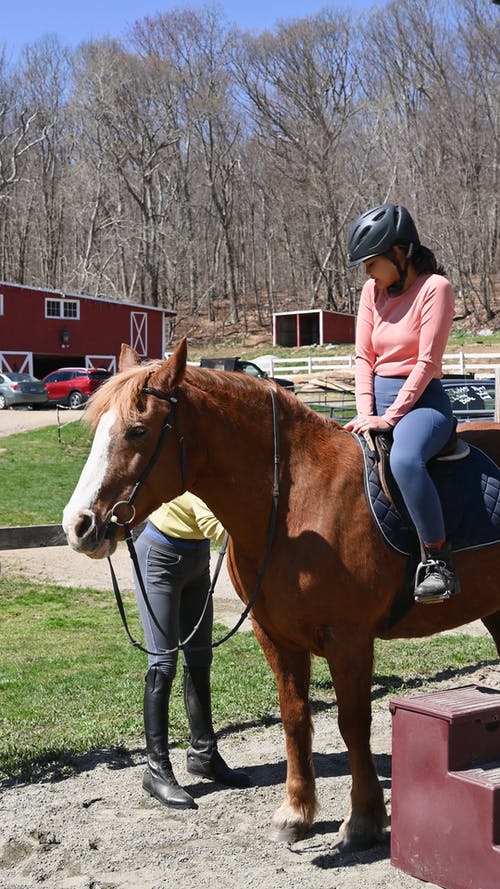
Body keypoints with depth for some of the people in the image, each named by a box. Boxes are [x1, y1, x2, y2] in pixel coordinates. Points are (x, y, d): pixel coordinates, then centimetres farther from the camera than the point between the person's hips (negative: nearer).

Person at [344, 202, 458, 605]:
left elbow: (426, 362, -15)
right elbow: (363, 356, 6)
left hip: (421, 399, -8)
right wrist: (366, 414, -7)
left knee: (404, 459, -38)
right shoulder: (373, 290, 10)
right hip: (378, 400, 8)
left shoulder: (435, 288, -9)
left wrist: (390, 417, -20)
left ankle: (438, 560, -27)